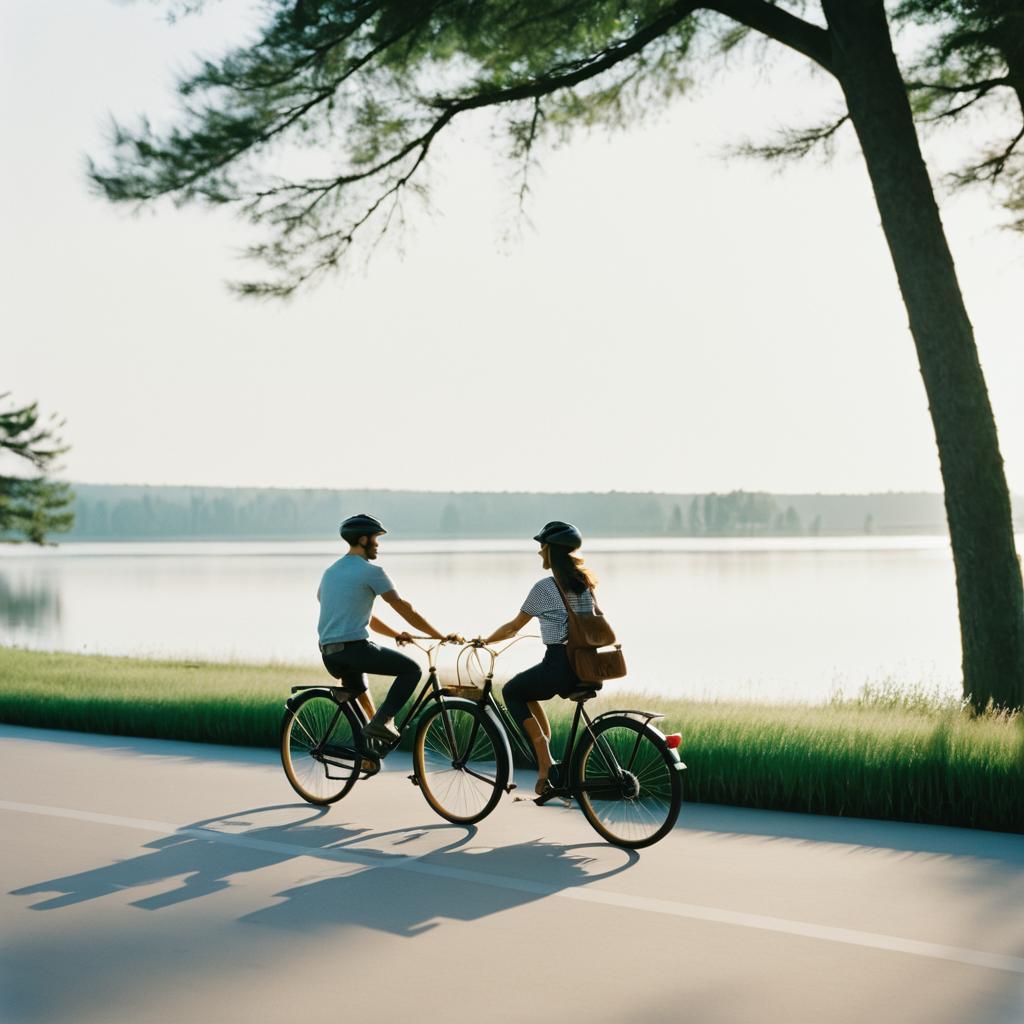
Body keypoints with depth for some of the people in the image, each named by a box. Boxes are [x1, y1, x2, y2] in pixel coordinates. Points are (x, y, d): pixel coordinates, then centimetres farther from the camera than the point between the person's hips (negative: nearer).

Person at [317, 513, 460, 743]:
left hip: (329, 656, 9)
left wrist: (396, 634, 30)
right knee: (411, 669, 1)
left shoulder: (331, 571, 19)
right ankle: (380, 722, -10)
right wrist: (441, 636, 5)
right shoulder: (371, 571, -5)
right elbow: (404, 609, -4)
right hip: (354, 648, -9)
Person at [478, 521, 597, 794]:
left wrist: (485, 640, 17)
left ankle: (546, 765, 8)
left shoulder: (544, 588, -8)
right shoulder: (584, 583, 11)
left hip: (559, 666, -7)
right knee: (526, 689, 30)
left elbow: (514, 627, 1)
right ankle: (546, 751, 21)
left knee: (512, 691, 19)